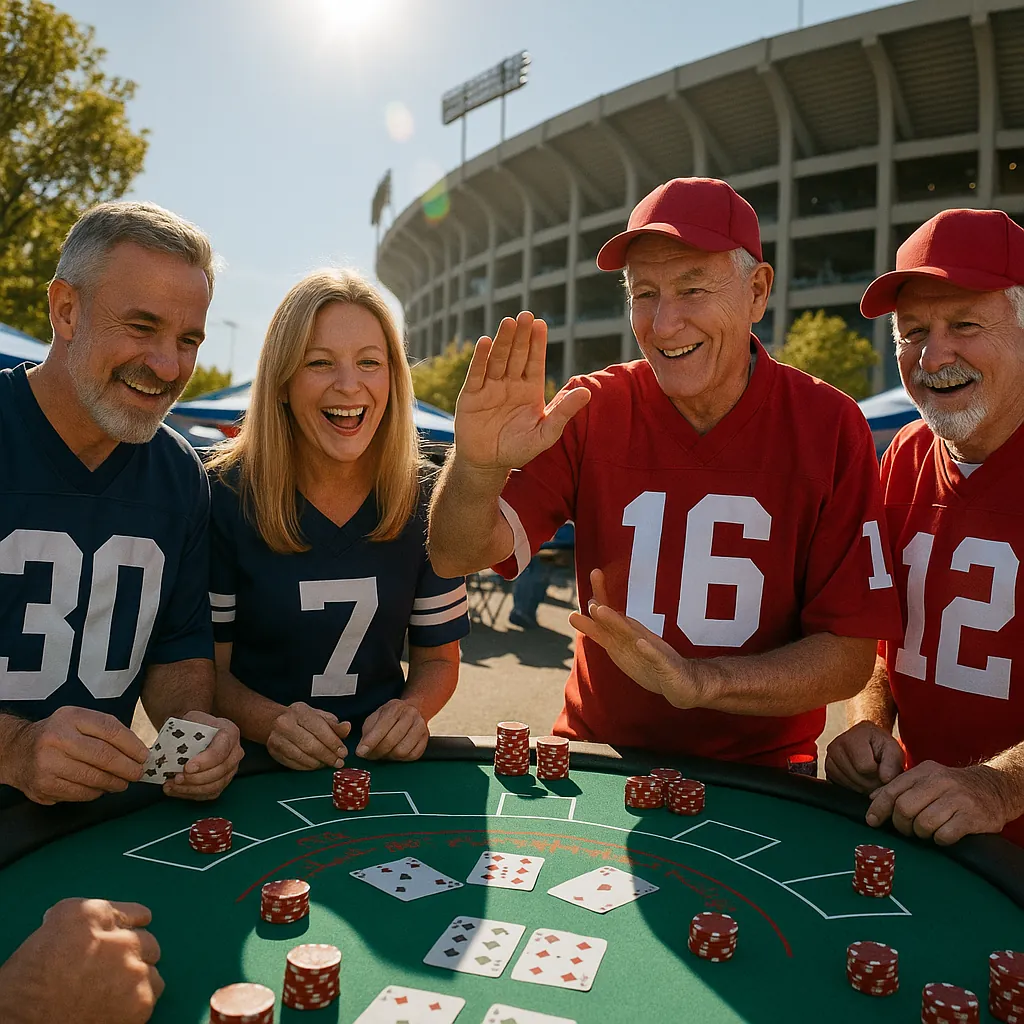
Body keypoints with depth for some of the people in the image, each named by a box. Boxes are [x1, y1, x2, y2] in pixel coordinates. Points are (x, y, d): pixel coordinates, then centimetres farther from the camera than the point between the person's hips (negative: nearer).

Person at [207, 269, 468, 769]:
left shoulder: (426, 500, -2)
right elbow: (208, 667, -3)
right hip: (256, 766, -2)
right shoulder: (226, 496, -8)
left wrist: (411, 709, -13)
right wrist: (270, 722, -22)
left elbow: (437, 658, 8)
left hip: (382, 761, 2)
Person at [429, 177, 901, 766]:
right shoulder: (593, 411, -5)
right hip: (598, 753, 1)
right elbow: (457, 556, -11)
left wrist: (696, 680, -24)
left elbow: (851, 656, -9)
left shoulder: (828, 428, -8)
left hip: (758, 771, 0)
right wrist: (478, 467, -32)